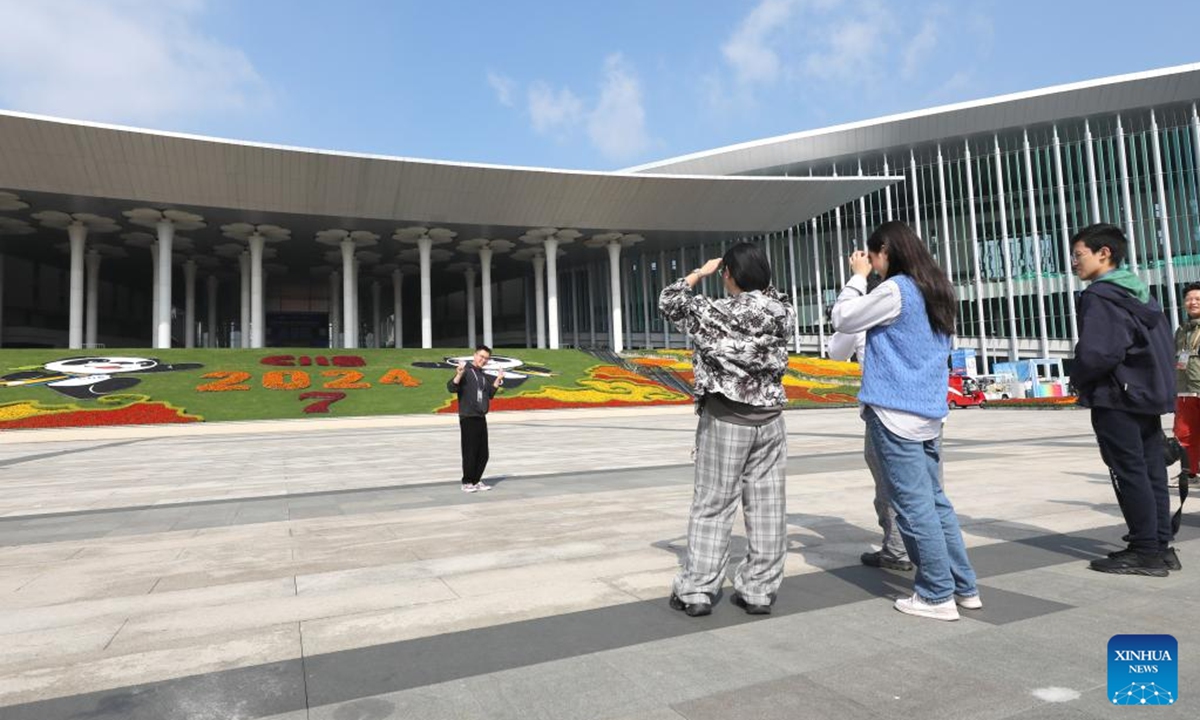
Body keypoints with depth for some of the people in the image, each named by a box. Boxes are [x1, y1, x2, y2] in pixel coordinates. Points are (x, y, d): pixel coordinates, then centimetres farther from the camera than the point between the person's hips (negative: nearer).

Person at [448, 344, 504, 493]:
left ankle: (476, 480, 21)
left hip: (481, 418, 7)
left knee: (483, 453, 10)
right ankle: (467, 483, 8)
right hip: (468, 418, -7)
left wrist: (498, 380, 12)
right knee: (470, 452, -3)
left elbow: (490, 394, 20)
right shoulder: (466, 370, -7)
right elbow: (451, 387, -19)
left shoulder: (482, 375, 16)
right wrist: (459, 374, -33)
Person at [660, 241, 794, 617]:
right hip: (769, 420, 4)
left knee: (712, 506, 4)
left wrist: (700, 272, 11)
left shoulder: (718, 312, -12)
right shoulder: (782, 313, -1)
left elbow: (669, 300, 2)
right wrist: (759, 277, 17)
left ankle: (696, 589, 10)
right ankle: (759, 590, 16)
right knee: (766, 506, 8)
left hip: (725, 419, -4)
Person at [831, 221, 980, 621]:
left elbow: (842, 320, -5)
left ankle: (937, 596, 7)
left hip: (895, 414, -8)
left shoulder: (895, 290, -12)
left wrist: (858, 277, 6)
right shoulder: (935, 291, 13)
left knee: (914, 506, -1)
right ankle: (964, 587, 22)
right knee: (934, 501, 15)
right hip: (928, 412, 9)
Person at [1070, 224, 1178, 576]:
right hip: (1148, 394, 9)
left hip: (1116, 400, -9)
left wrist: (1077, 378, -7)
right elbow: (1163, 343, 20)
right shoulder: (1141, 293, 16)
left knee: (1128, 473, -3)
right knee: (1151, 471, 12)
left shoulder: (1099, 296, -15)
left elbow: (1097, 352, -25)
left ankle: (1146, 552, 2)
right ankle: (1160, 546, 19)